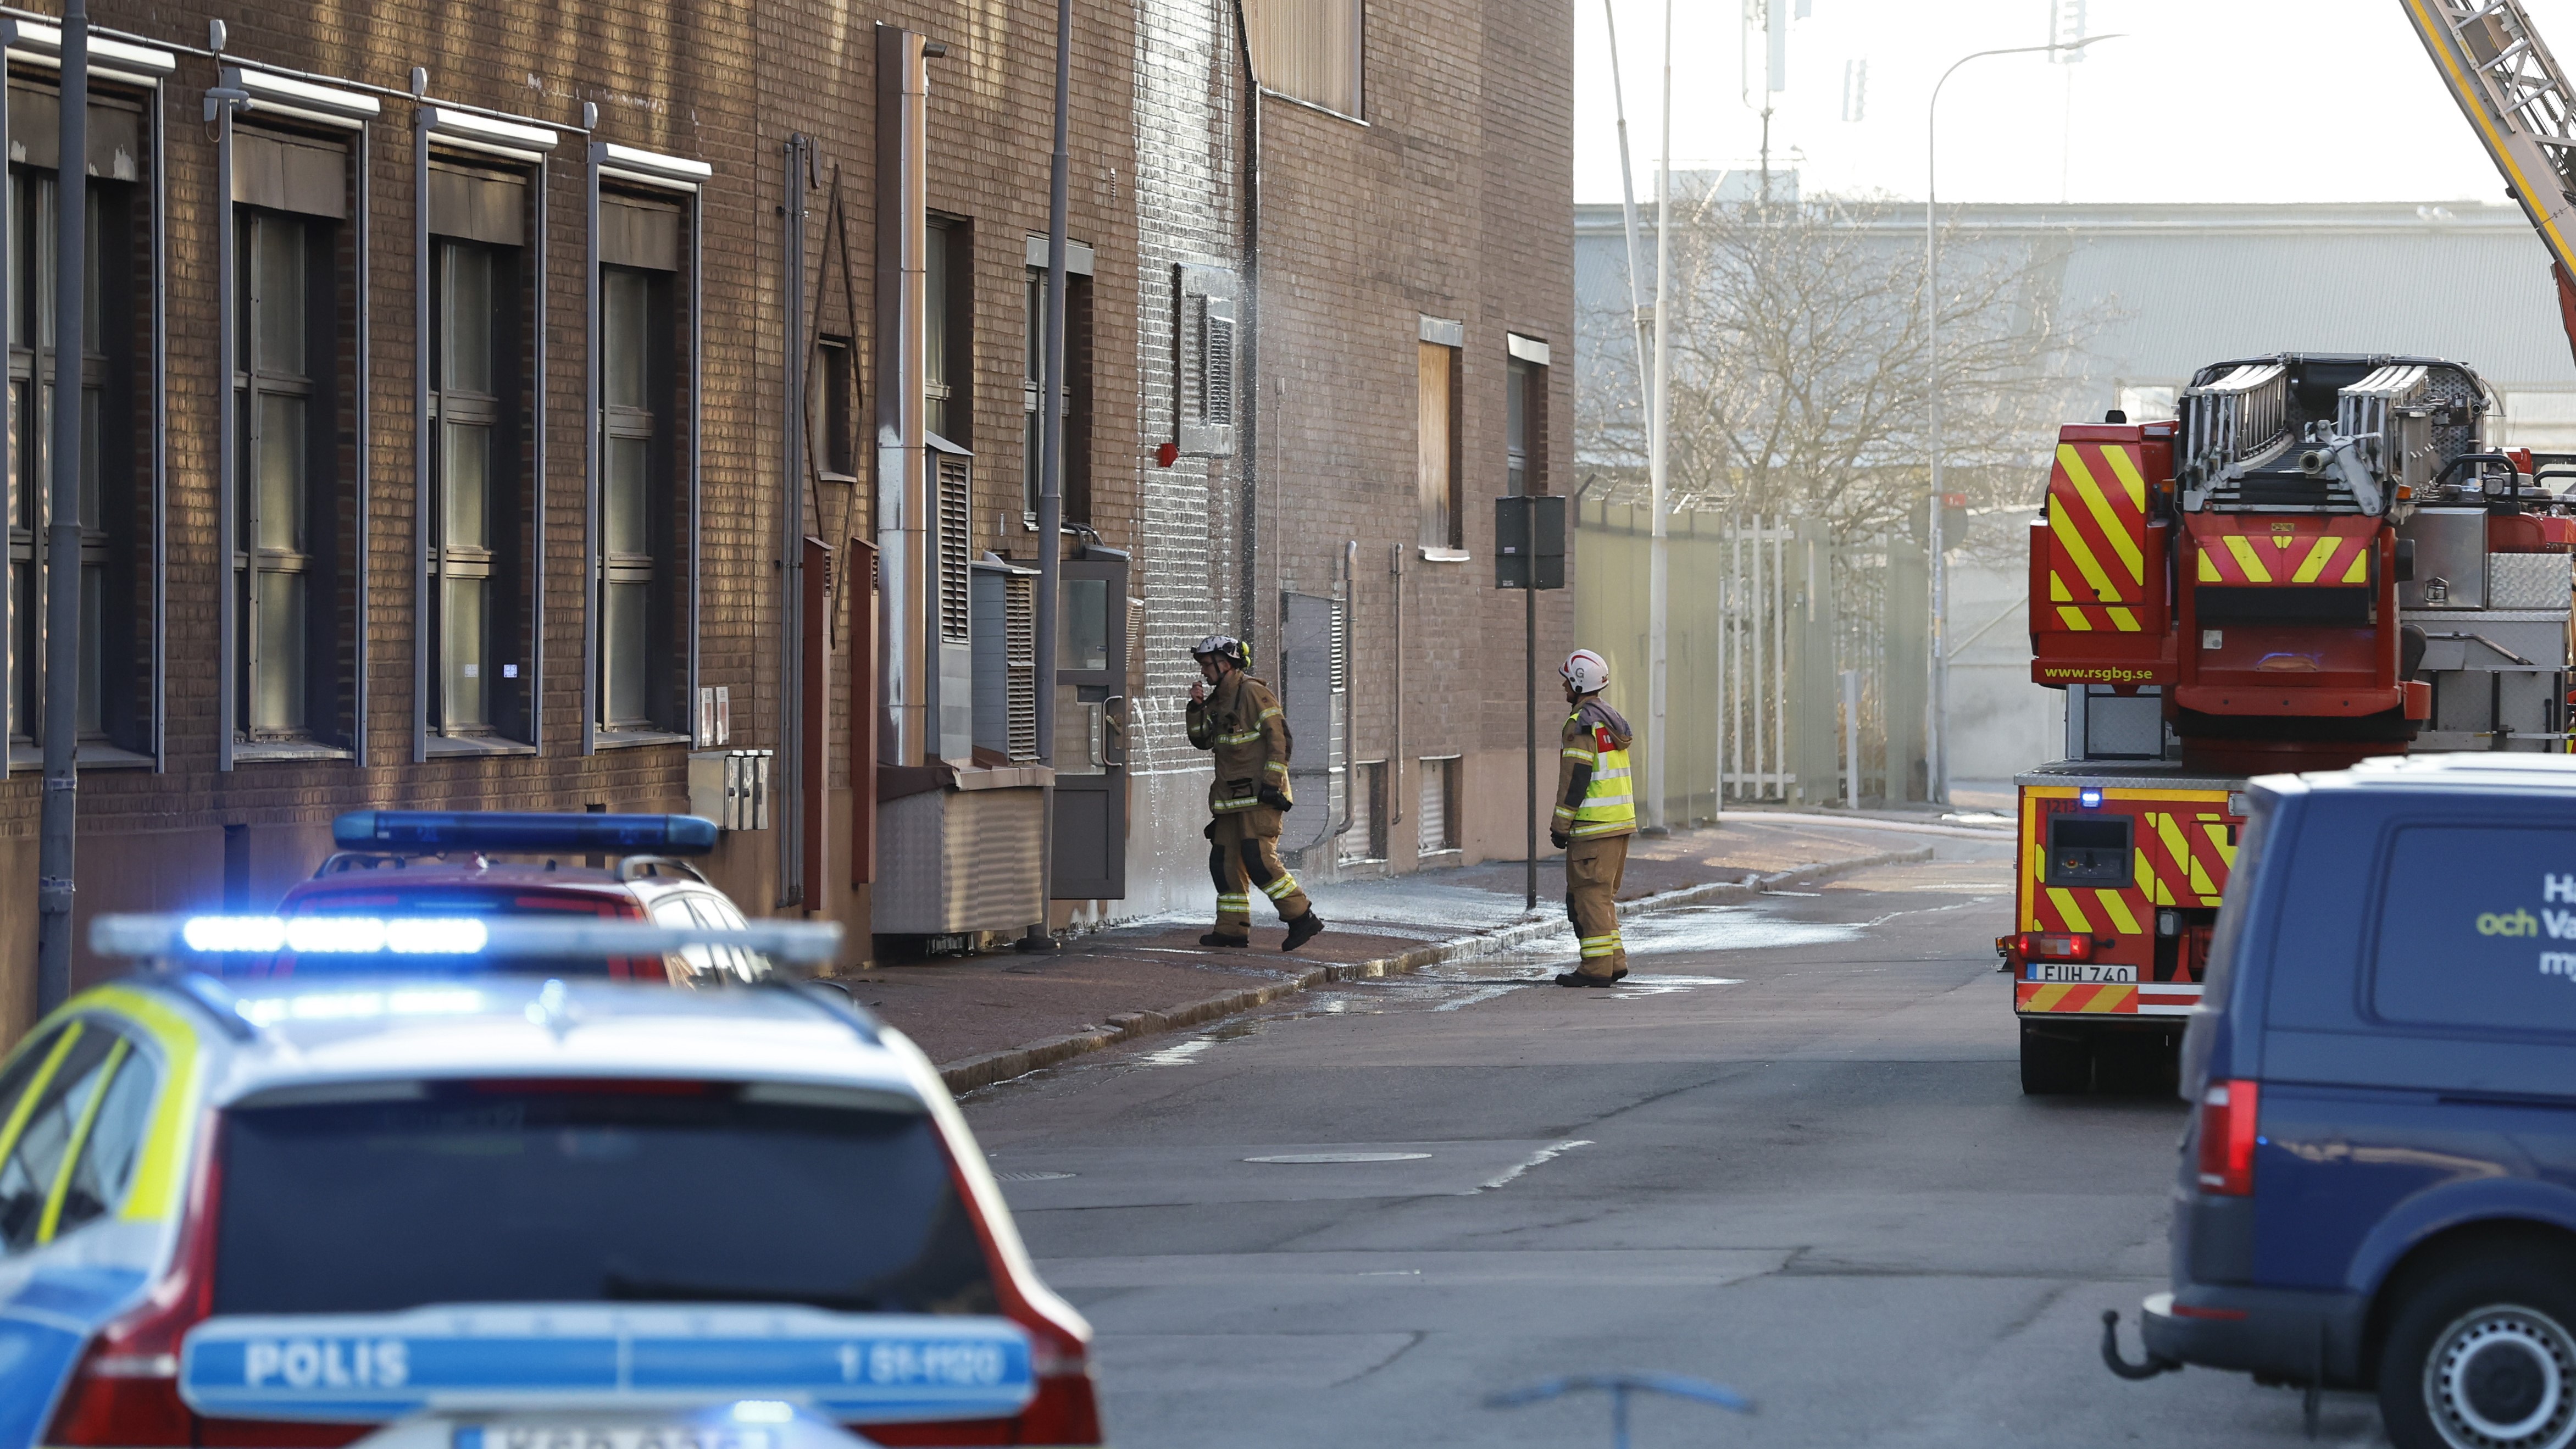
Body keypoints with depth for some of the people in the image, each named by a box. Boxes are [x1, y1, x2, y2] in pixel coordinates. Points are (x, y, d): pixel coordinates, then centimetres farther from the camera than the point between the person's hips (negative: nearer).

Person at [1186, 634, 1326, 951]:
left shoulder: (1254, 693, -10)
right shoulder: (1219, 699, 17)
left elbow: (1279, 738, -15)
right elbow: (1202, 741, 19)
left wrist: (1272, 783, -19)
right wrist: (1197, 708, 4)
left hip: (1259, 794, -9)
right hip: (1231, 796, 9)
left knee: (1258, 859, -17)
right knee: (1225, 861, 7)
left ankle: (1302, 918, -13)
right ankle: (1232, 929, 12)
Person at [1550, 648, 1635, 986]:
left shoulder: (1582, 724, -13)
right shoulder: (1613, 720, 16)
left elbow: (1575, 780, -17)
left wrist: (1560, 827, -12)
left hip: (1592, 826, -9)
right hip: (1622, 820, 9)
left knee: (1588, 894, -6)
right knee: (1604, 894, 16)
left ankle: (1596, 967, -8)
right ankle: (1614, 961, 14)